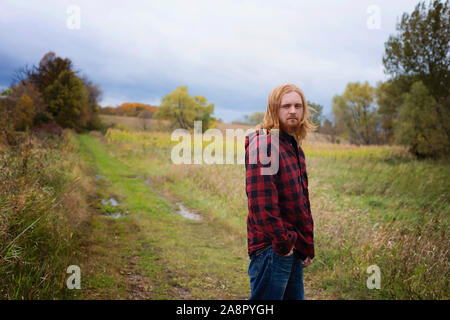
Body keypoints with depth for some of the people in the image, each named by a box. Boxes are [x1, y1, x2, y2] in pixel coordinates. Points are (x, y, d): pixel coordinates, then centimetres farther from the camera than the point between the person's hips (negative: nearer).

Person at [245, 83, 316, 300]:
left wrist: (307, 247, 17)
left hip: (293, 248, 10)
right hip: (272, 248, -9)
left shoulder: (294, 147, 15)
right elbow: (261, 202, -23)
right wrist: (282, 242, -17)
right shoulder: (263, 144, -15)